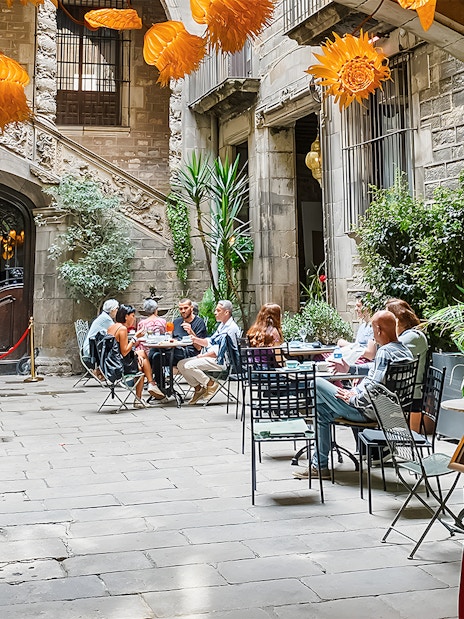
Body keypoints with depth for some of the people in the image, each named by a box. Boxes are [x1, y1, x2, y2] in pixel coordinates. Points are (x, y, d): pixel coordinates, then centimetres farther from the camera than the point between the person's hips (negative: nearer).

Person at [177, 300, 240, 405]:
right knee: (181, 364, 0)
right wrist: (196, 339, 6)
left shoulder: (232, 328, -15)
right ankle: (198, 388, 2)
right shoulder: (222, 325, 18)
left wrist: (203, 356, -10)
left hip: (221, 361, -10)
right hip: (210, 357, 10)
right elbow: (210, 342, 21)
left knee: (189, 366, -25)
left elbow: (220, 351, -19)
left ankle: (211, 384, -11)